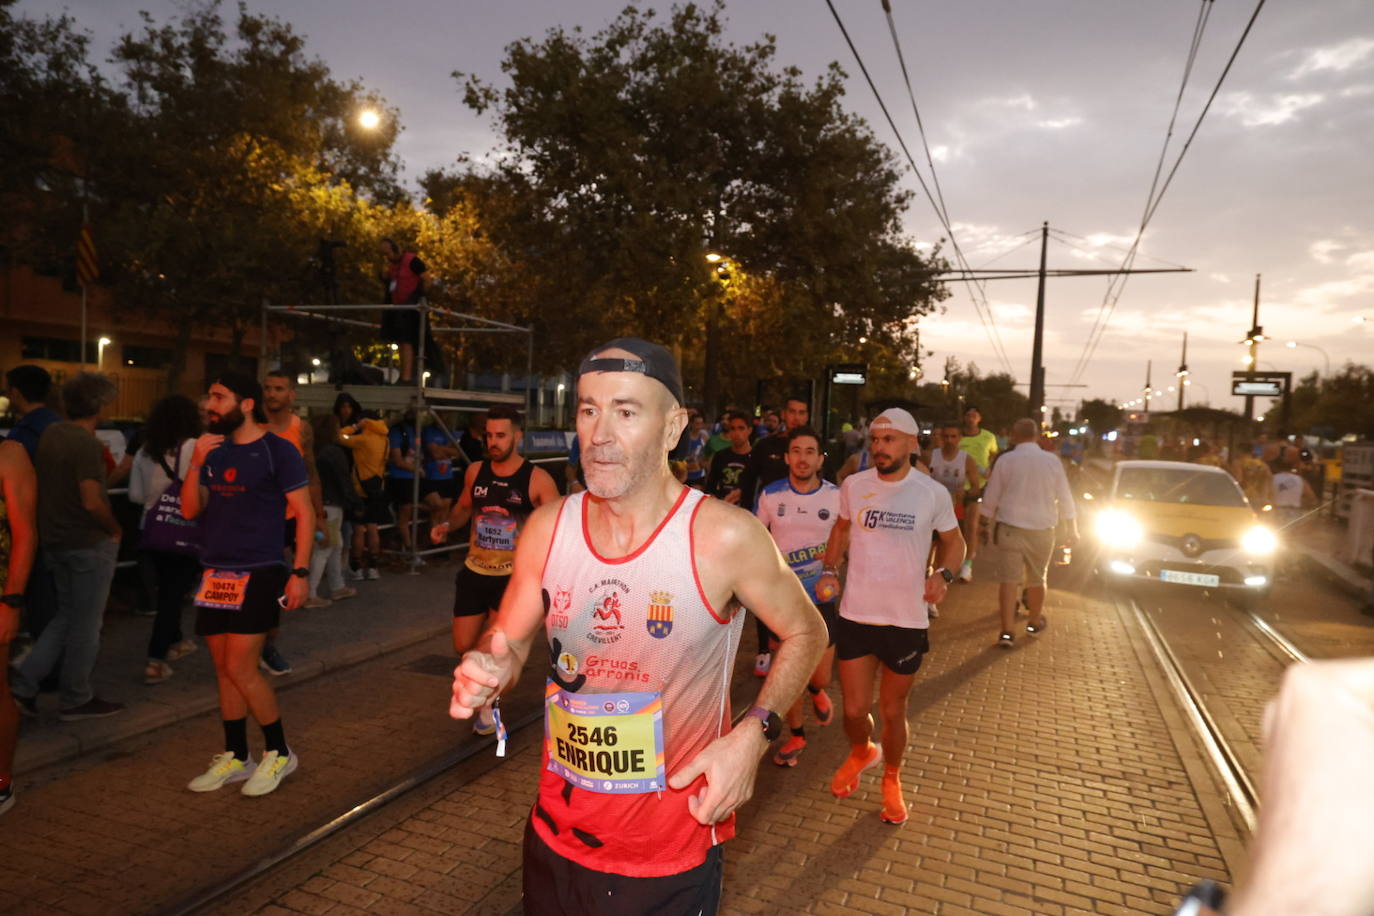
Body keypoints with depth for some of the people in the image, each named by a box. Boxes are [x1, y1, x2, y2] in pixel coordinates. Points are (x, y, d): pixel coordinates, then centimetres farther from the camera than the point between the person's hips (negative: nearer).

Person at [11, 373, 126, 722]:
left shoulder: (50, 434, 5)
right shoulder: (86, 443, -20)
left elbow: (52, 485, 12)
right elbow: (92, 502, -24)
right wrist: (116, 530, -8)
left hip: (56, 541, 8)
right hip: (89, 543, -8)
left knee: (67, 615, 21)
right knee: (85, 624, 6)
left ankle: (24, 684, 17)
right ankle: (76, 700, 17)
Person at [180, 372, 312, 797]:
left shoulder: (278, 450, -7)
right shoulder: (215, 451, 11)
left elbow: (304, 513, -8)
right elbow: (190, 510, 7)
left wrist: (300, 572, -14)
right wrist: (196, 463, -8)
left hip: (259, 573, -6)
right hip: (216, 574, 7)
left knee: (241, 669, -8)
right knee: (224, 670, 11)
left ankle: (279, 753, 10)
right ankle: (235, 757, 24)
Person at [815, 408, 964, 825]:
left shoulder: (933, 493, -7)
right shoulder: (854, 485, -3)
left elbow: (953, 541, 8)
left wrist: (943, 574, -12)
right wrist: (830, 569, 3)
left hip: (907, 620, -1)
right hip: (856, 615, 1)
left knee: (892, 711, 12)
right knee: (854, 709, 7)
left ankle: (891, 780, 40)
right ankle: (861, 752, 42)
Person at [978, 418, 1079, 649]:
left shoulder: (1006, 460, -5)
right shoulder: (1052, 461, -1)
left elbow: (991, 498, 0)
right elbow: (1065, 499, 5)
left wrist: (985, 524, 13)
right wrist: (1072, 530, 15)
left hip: (1009, 528, -2)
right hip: (1042, 529, 2)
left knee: (1008, 580, 1)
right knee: (1037, 580, 18)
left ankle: (1006, 631, -3)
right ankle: (1035, 623, 35)